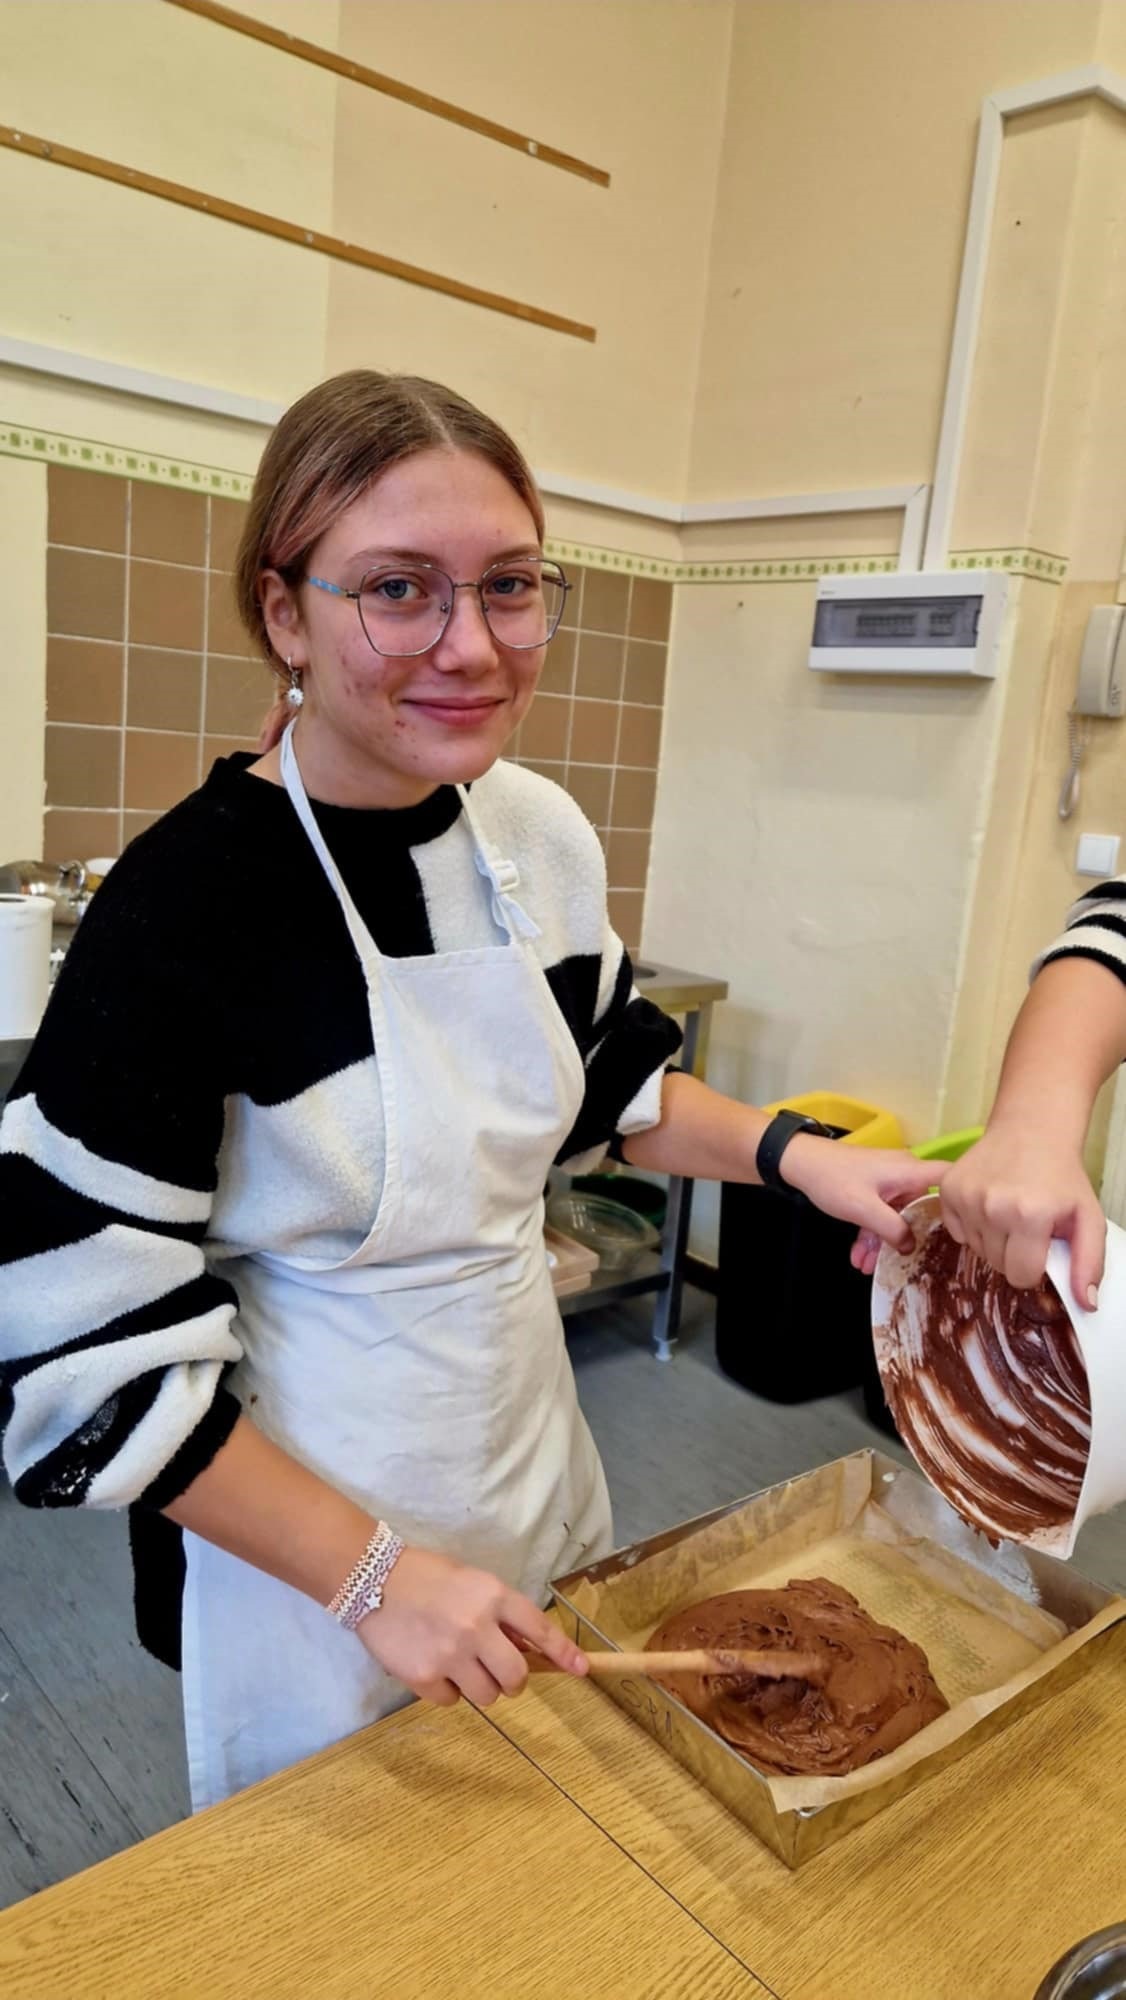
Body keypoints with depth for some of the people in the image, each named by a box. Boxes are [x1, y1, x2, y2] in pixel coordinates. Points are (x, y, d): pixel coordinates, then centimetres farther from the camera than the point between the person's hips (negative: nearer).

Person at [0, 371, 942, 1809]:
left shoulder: (543, 834, -8)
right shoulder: (184, 907, -26)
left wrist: (797, 1155, -7)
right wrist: (372, 1571, -20)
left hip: (526, 1437, 6)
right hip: (300, 1518, -5)